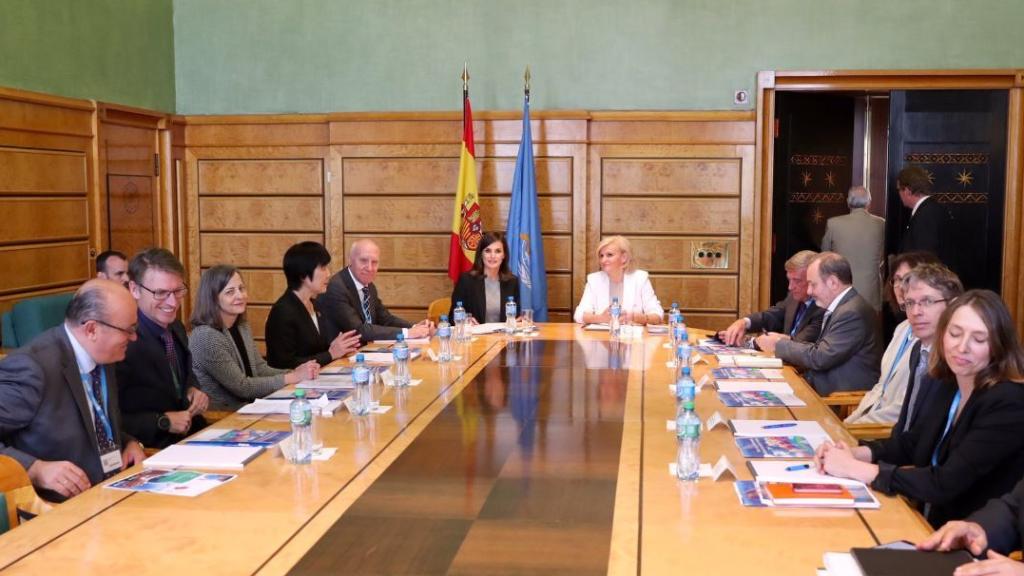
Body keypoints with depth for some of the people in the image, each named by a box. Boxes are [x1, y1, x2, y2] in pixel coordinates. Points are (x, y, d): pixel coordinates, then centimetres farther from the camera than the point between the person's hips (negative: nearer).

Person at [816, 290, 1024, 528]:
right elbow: (911, 442, 16)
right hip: (928, 521, 7)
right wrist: (855, 454, -4)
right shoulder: (950, 387, 4)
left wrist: (855, 469, -20)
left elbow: (946, 483, -25)